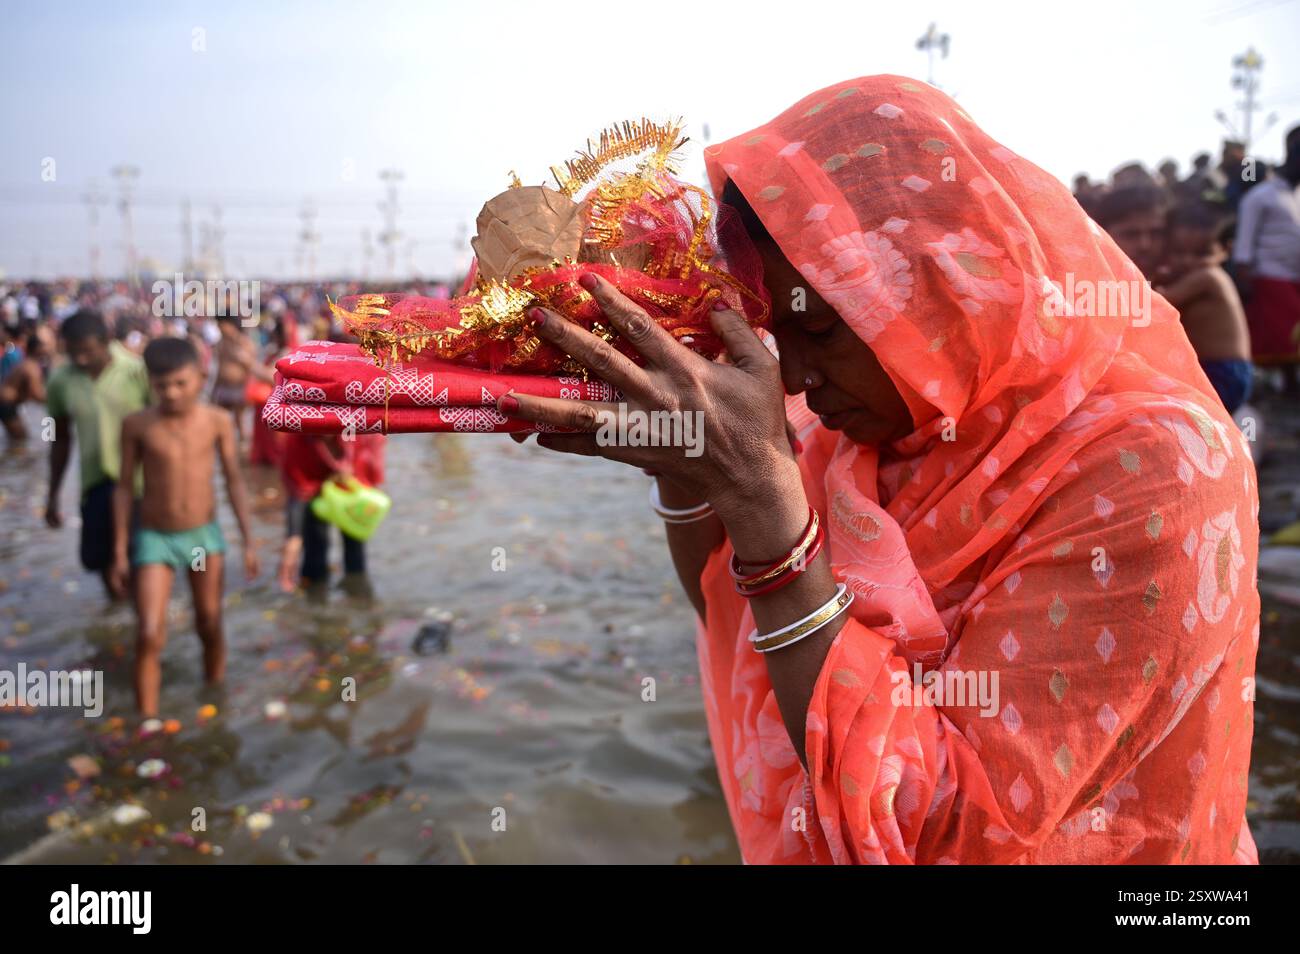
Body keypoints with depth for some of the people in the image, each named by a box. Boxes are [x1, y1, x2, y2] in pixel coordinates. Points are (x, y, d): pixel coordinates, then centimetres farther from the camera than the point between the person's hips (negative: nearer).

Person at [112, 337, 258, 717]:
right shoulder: (137, 425, -11)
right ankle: (147, 723, 2)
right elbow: (124, 487, -3)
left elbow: (234, 480, -2)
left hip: (205, 535, 1)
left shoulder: (218, 421, -9)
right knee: (149, 637, -9)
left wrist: (249, 541, -3)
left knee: (210, 626, 13)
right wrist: (120, 551, -1)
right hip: (153, 539, -1)